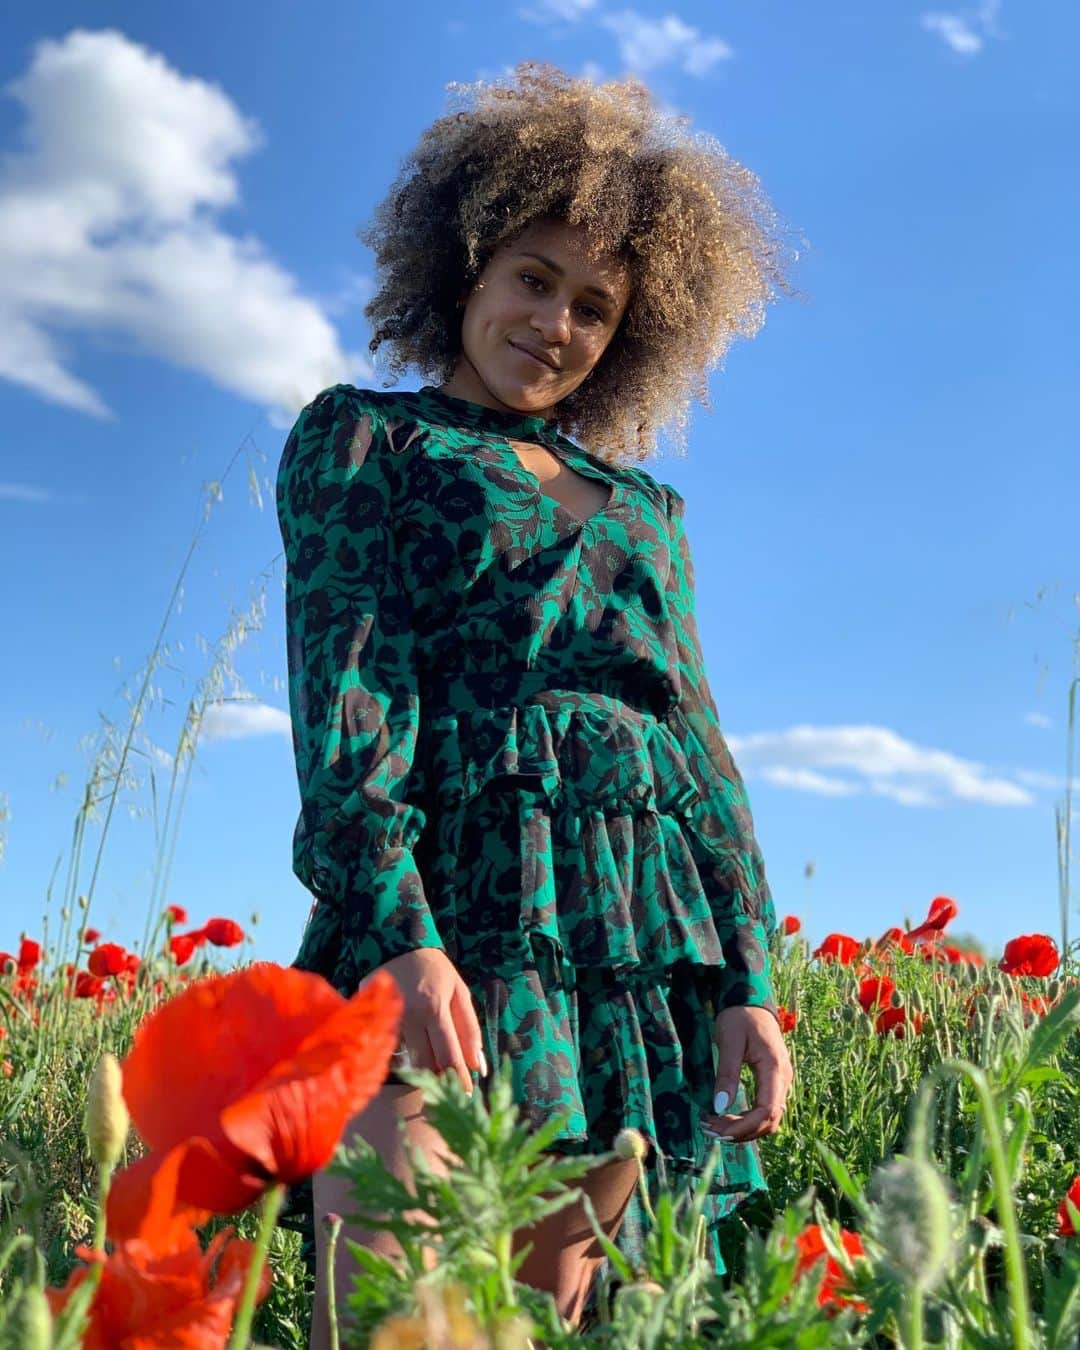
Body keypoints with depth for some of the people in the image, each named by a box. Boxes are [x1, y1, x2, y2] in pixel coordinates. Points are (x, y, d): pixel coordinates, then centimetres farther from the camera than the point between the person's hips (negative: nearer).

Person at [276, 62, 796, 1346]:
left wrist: (745, 979, 6)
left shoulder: (644, 506, 26)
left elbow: (699, 740, 19)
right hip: (445, 905, -4)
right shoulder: (363, 438, 12)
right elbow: (342, 681, -4)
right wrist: (398, 935, -19)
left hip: (653, 941, 5)